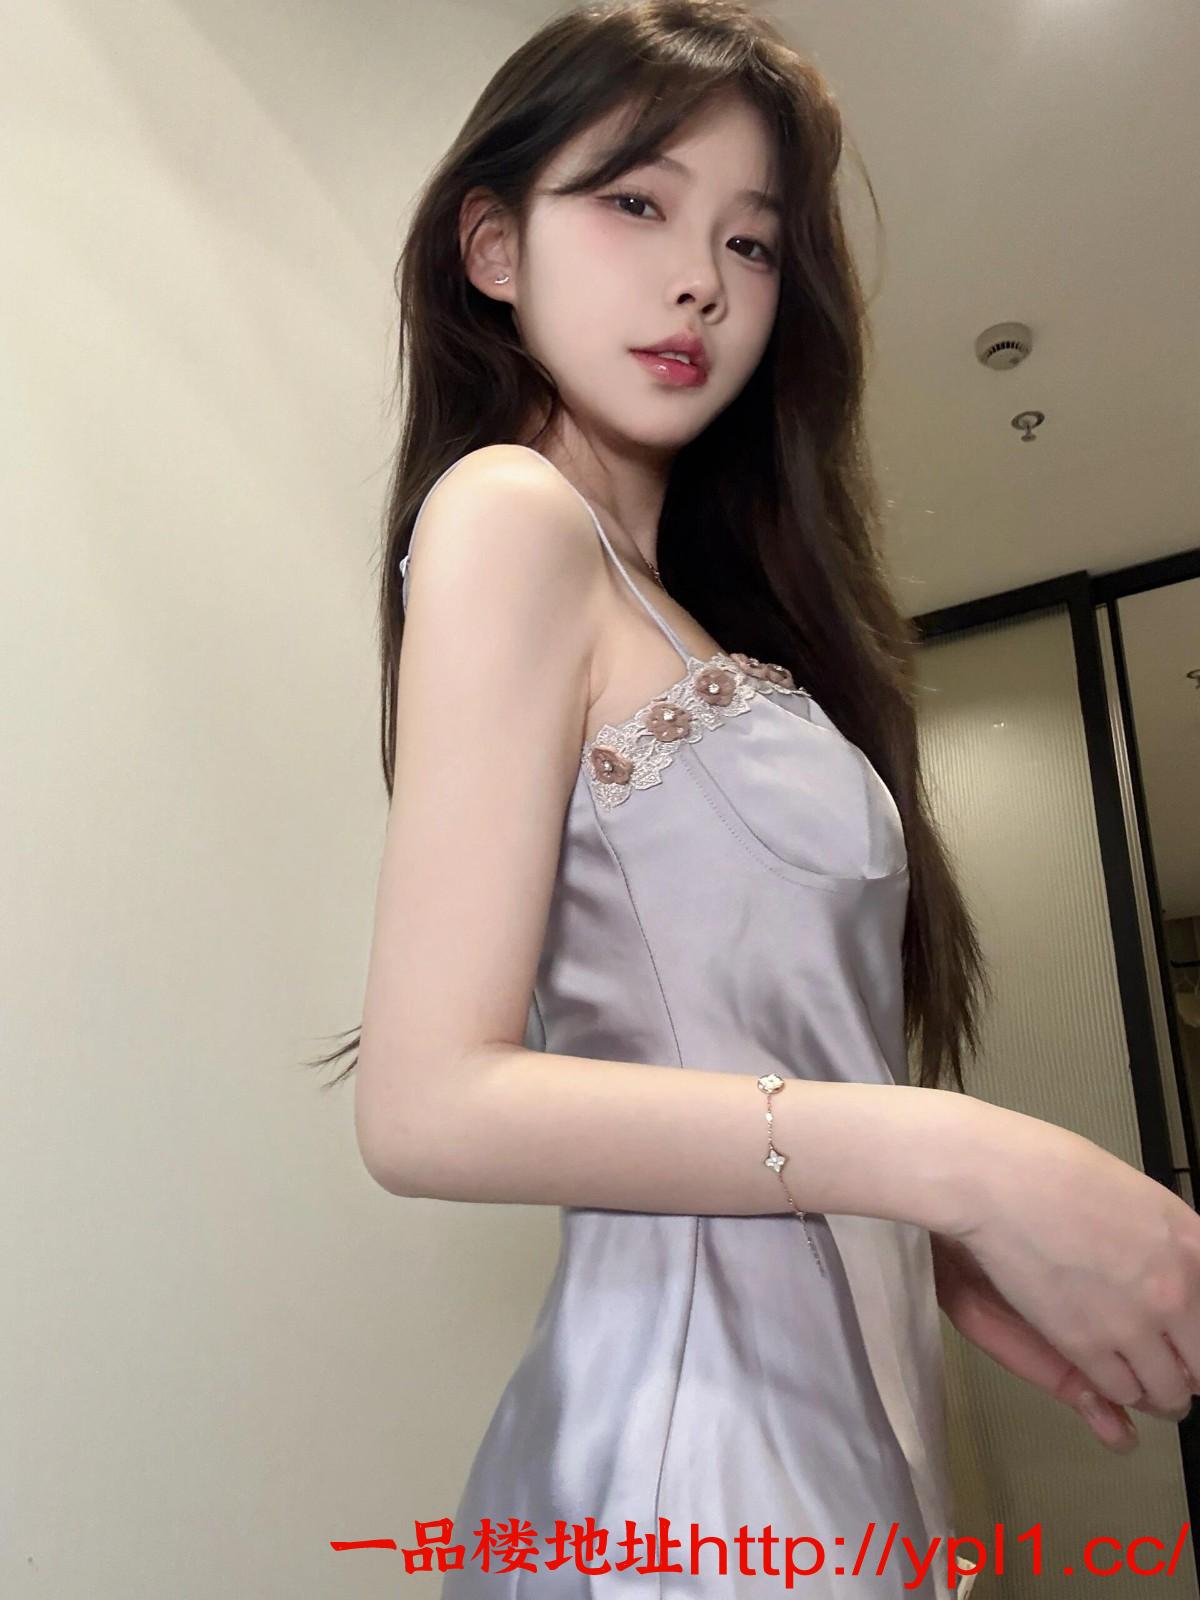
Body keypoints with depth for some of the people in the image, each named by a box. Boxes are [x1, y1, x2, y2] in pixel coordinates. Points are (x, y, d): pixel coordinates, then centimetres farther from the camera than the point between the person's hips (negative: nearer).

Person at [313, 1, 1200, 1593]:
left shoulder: (691, 604, 12)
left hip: (845, 1403, 8)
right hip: (703, 1417, -7)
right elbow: (430, 1104, -19)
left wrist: (943, 1253, 0)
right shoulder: (509, 513, -11)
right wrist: (959, 1162, -21)